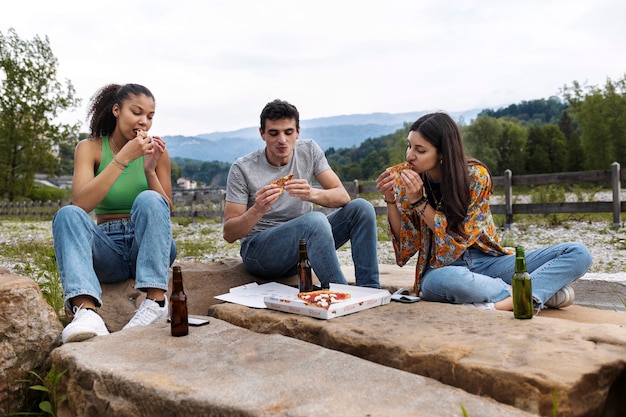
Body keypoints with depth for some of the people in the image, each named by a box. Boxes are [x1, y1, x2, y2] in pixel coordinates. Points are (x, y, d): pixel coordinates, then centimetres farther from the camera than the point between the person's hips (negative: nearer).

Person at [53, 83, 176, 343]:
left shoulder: (156, 150, 3)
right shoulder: (90, 148, 1)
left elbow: (166, 211, 1)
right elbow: (81, 204, -16)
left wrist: (149, 169, -13)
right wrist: (123, 158, -21)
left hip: (150, 247, 0)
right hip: (108, 250, 0)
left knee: (148, 200, -29)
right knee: (68, 215, -27)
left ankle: (155, 299, -36)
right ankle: (86, 310, -47)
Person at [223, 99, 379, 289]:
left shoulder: (309, 150, -1)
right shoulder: (242, 168, -11)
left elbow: (343, 197, -9)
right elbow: (229, 234, -12)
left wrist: (312, 193, -31)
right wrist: (258, 210, -33)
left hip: (304, 240, 5)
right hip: (258, 251, -5)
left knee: (361, 207, -15)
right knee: (315, 220, -34)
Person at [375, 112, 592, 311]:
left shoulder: (476, 175, -11)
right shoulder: (407, 182, -7)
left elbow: (458, 241, -15)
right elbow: (405, 250, -8)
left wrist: (419, 201, -24)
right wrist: (390, 200, -20)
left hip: (487, 262, 1)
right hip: (440, 270, -1)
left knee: (578, 253, -12)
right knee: (445, 281, -40)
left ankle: (501, 303, -30)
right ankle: (546, 291, -19)